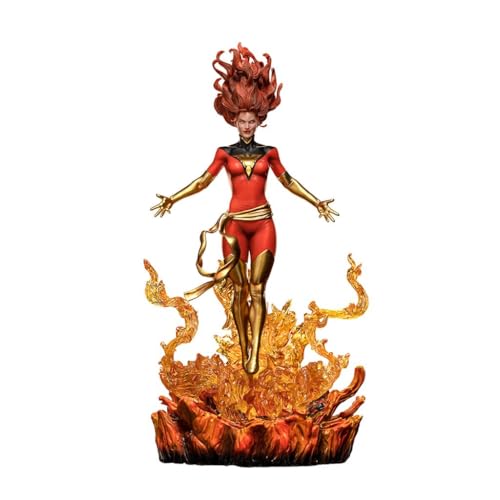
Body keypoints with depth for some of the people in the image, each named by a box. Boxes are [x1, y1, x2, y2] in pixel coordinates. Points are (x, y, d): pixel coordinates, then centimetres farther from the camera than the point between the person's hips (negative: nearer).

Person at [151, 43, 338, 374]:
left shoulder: (269, 153, 7)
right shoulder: (225, 153, 5)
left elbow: (288, 181, 14)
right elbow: (203, 181, 7)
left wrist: (317, 202, 13)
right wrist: (172, 199, 0)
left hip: (263, 223, 0)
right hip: (235, 223, 0)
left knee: (257, 288, -5)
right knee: (240, 289, 2)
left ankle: (255, 353, -7)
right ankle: (244, 350, 8)